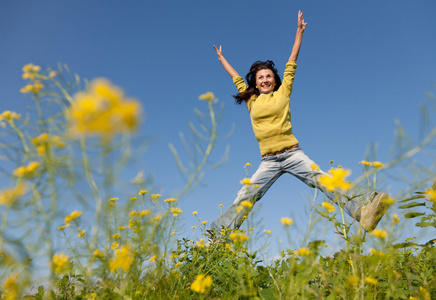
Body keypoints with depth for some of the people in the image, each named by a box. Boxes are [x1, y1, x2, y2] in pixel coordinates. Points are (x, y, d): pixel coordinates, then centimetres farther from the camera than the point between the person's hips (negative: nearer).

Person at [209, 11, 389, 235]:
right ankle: (216, 237, -6)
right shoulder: (251, 100, 13)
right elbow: (236, 78, 27)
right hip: (268, 161, 1)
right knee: (244, 198, -6)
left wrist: (299, 31, 22)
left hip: (292, 154, -1)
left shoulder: (283, 92, 9)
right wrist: (221, 58, 41)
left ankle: (363, 212, -27)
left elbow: (291, 63, 16)